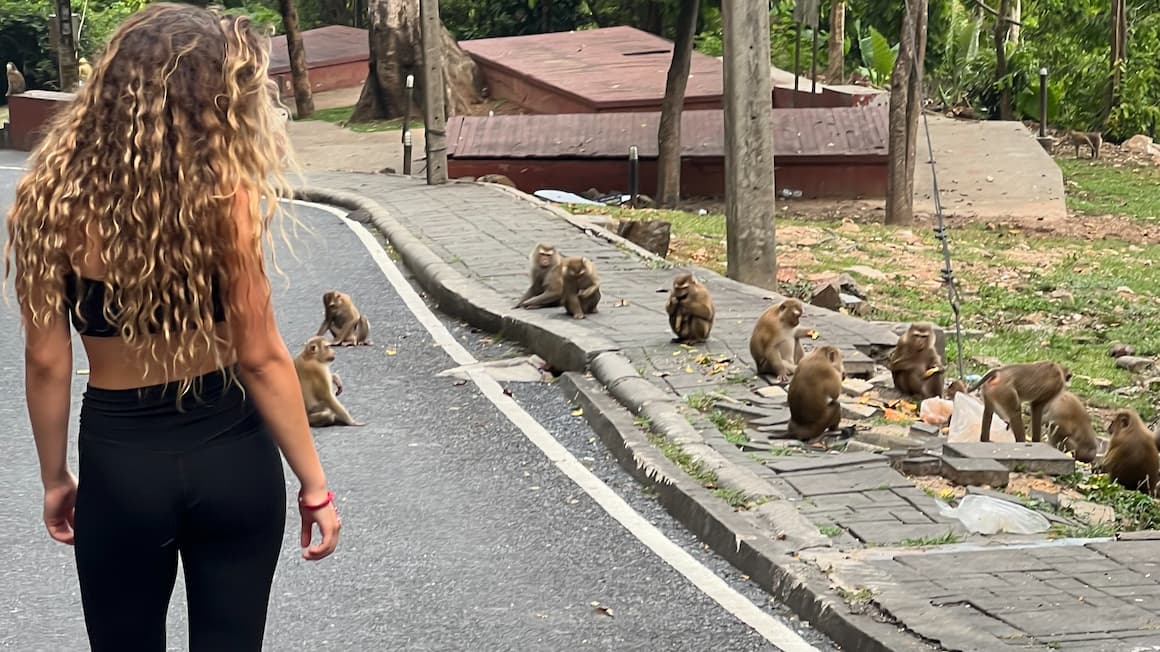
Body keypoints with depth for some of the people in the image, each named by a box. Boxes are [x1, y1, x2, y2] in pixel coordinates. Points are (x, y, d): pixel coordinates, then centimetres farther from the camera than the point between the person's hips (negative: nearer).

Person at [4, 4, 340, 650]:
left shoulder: (56, 198, -8)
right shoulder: (223, 195, -14)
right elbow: (261, 358, -11)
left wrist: (56, 478, 9)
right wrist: (315, 484, -2)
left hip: (120, 464, 1)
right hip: (231, 459, -1)